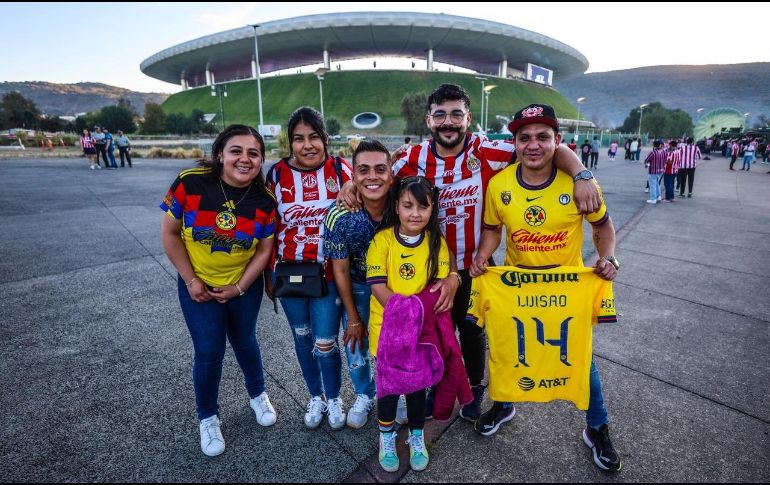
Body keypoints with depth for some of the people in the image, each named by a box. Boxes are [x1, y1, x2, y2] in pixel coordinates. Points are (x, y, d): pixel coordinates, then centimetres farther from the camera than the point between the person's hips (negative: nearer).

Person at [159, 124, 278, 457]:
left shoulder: (266, 199, -16)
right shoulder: (190, 183, -20)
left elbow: (264, 250, -7)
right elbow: (170, 233, -11)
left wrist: (239, 288, -11)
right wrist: (191, 281, -11)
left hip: (245, 286, 1)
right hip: (198, 285, -1)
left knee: (245, 343, 18)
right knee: (209, 352, 3)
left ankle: (257, 395, 46)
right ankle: (208, 418, 31)